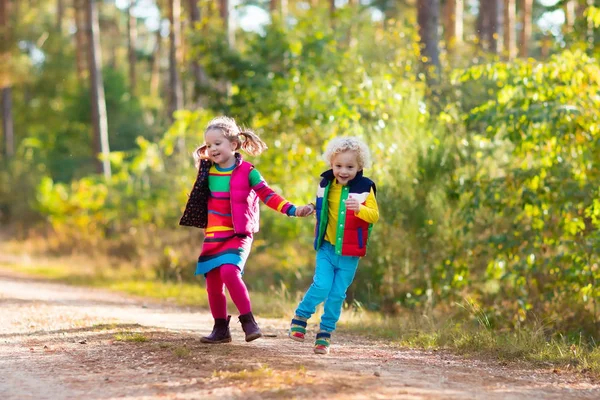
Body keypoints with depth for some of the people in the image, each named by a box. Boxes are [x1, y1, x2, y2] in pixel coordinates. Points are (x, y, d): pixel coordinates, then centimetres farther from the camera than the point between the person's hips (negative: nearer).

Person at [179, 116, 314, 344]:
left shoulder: (247, 172, -6)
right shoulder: (208, 171, 7)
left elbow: (268, 195, -6)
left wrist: (292, 210, -15)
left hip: (238, 235, -5)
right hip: (213, 235, 5)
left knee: (229, 272, -25)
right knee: (213, 282, 3)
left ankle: (248, 320, -14)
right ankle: (220, 329, 16)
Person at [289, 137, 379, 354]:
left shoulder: (364, 189, -7)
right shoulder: (326, 185, 2)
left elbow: (374, 215, -19)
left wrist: (359, 208, -34)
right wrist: (310, 209, 7)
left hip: (349, 255, -1)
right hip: (327, 248, 1)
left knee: (337, 294, 5)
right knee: (321, 286, -15)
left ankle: (325, 332, 18)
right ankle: (300, 318, 6)